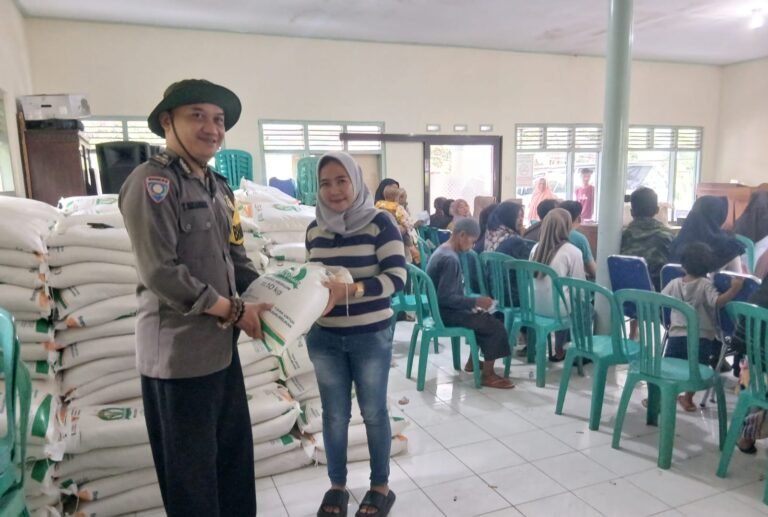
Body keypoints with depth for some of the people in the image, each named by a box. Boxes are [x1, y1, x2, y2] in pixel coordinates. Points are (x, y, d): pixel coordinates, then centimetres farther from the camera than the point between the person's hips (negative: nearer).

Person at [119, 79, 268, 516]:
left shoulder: (219, 188, 14)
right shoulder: (153, 182, -14)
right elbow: (160, 272, -22)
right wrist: (234, 311, -16)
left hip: (222, 347, 9)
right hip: (179, 353, -8)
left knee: (236, 456, 21)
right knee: (191, 471, 9)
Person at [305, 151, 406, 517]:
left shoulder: (380, 222, -10)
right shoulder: (314, 229, 4)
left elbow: (397, 277, -17)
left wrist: (350, 290, -30)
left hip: (371, 336, -3)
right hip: (324, 338, 4)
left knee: (373, 411, 12)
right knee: (334, 414, 14)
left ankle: (381, 486, 32)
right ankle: (337, 486, 33)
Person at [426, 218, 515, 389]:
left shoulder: (443, 251, 8)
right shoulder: (450, 259, -24)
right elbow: (446, 297, -28)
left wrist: (472, 302, 8)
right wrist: (475, 301, -22)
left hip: (443, 309, 10)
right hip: (446, 312, -10)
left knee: (485, 317, 20)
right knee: (496, 326, -10)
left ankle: (472, 361, 28)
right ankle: (488, 375, 2)